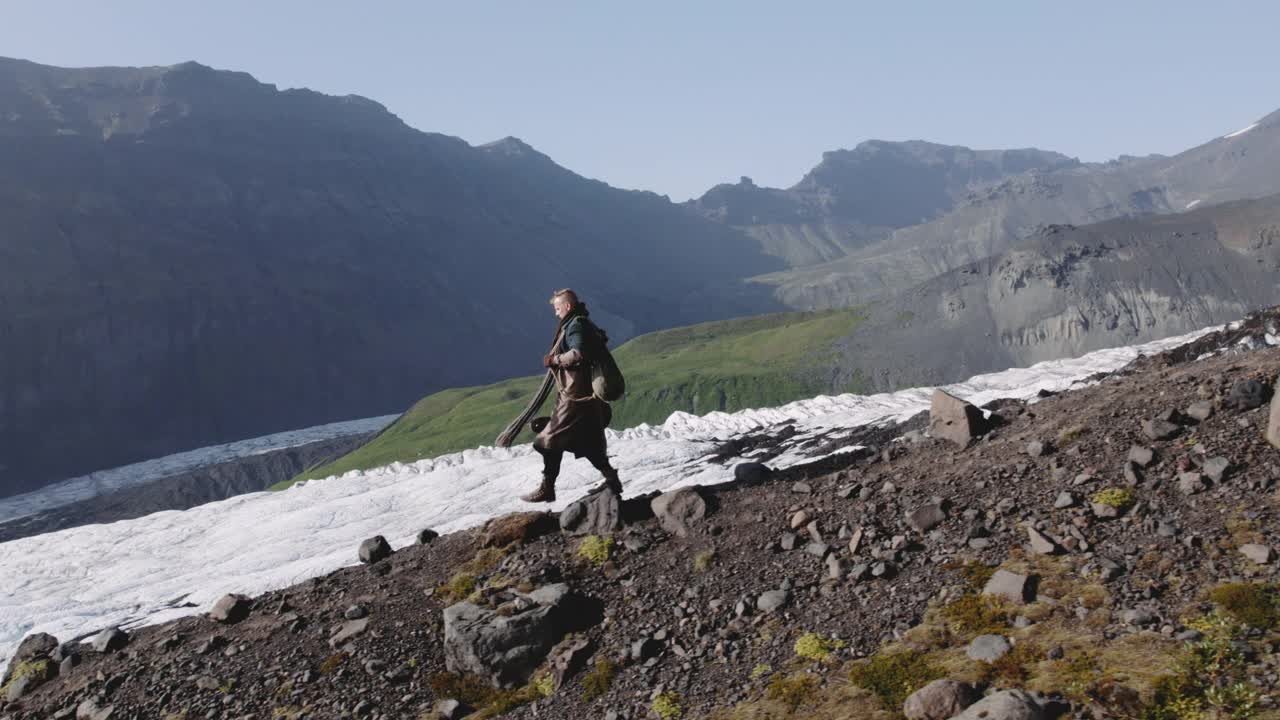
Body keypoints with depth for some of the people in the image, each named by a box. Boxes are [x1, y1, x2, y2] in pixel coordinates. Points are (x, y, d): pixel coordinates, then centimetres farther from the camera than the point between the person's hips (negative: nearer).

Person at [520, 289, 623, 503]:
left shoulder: (576, 326, -14)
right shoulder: (586, 324, 16)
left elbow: (578, 354, -28)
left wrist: (554, 360, -16)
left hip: (575, 396, -10)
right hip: (588, 396, 10)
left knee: (551, 441, -5)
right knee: (587, 442, 17)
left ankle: (546, 488, -1)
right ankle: (611, 479, 20)